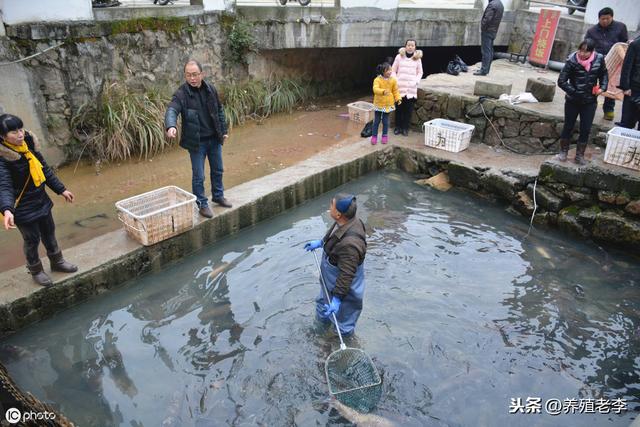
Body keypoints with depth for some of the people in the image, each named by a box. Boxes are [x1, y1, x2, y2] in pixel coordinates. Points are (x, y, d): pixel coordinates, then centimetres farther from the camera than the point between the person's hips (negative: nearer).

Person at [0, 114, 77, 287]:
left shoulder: (29, 144, -4)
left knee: (49, 233, 21)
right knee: (32, 239, 11)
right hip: (23, 207, -6)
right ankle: (35, 270, 34)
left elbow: (45, 169, 7)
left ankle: (57, 261, 43)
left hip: (41, 200, 6)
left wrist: (61, 190, 12)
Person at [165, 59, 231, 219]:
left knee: (217, 170, 18)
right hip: (196, 141, -4)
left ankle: (218, 196, 38)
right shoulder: (181, 93, -15)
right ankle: (202, 204, 20)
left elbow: (220, 110, 10)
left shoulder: (211, 89, -1)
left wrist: (224, 130, 11)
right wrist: (171, 126, -51)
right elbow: (172, 110, -31)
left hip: (214, 139, 5)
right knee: (198, 176, 3)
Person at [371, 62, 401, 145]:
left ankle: (384, 136, 26)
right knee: (376, 121, 7)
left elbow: (395, 91, 2)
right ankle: (374, 136, 19)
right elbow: (375, 89, -30)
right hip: (378, 104, -2)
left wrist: (398, 98, -12)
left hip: (388, 104, 2)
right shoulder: (377, 80, -15)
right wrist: (383, 91, -47)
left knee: (385, 121, 10)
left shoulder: (393, 80, -4)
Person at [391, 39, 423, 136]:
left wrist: (416, 81, -5)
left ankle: (405, 128, 12)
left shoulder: (418, 58, 6)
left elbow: (420, 72, 11)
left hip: (411, 88, 1)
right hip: (400, 87, -1)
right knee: (399, 108, 4)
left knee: (409, 109, 1)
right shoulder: (399, 56, 2)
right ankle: (398, 127, 16)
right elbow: (393, 70, 7)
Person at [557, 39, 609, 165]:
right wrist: (574, 92, -20)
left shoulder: (599, 59, -7)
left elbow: (604, 75, 10)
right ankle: (563, 152, 26)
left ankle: (580, 155, 17)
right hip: (573, 101, -2)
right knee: (568, 127, 10)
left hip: (590, 102, 2)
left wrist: (602, 87, -7)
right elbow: (561, 81, -16)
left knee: (585, 129, 5)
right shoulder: (572, 61, -17)